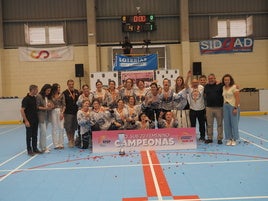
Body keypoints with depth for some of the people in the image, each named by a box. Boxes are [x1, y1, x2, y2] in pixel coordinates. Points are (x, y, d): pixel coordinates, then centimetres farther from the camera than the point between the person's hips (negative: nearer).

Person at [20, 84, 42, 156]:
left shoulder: (34, 98, 9)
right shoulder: (26, 99, -15)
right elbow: (22, 110, -16)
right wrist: (26, 121, -18)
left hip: (35, 120, 7)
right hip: (29, 121, -7)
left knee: (35, 135, 13)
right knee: (29, 136, 2)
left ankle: (35, 148, 23)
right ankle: (29, 150, 11)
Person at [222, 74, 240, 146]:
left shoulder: (234, 87, -8)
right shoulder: (223, 88, 10)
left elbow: (237, 98, -12)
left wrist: (235, 108, -16)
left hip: (233, 106, -5)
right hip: (225, 106, 5)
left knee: (234, 123, -1)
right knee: (227, 124, 5)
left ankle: (234, 140, 9)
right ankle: (229, 139, 15)